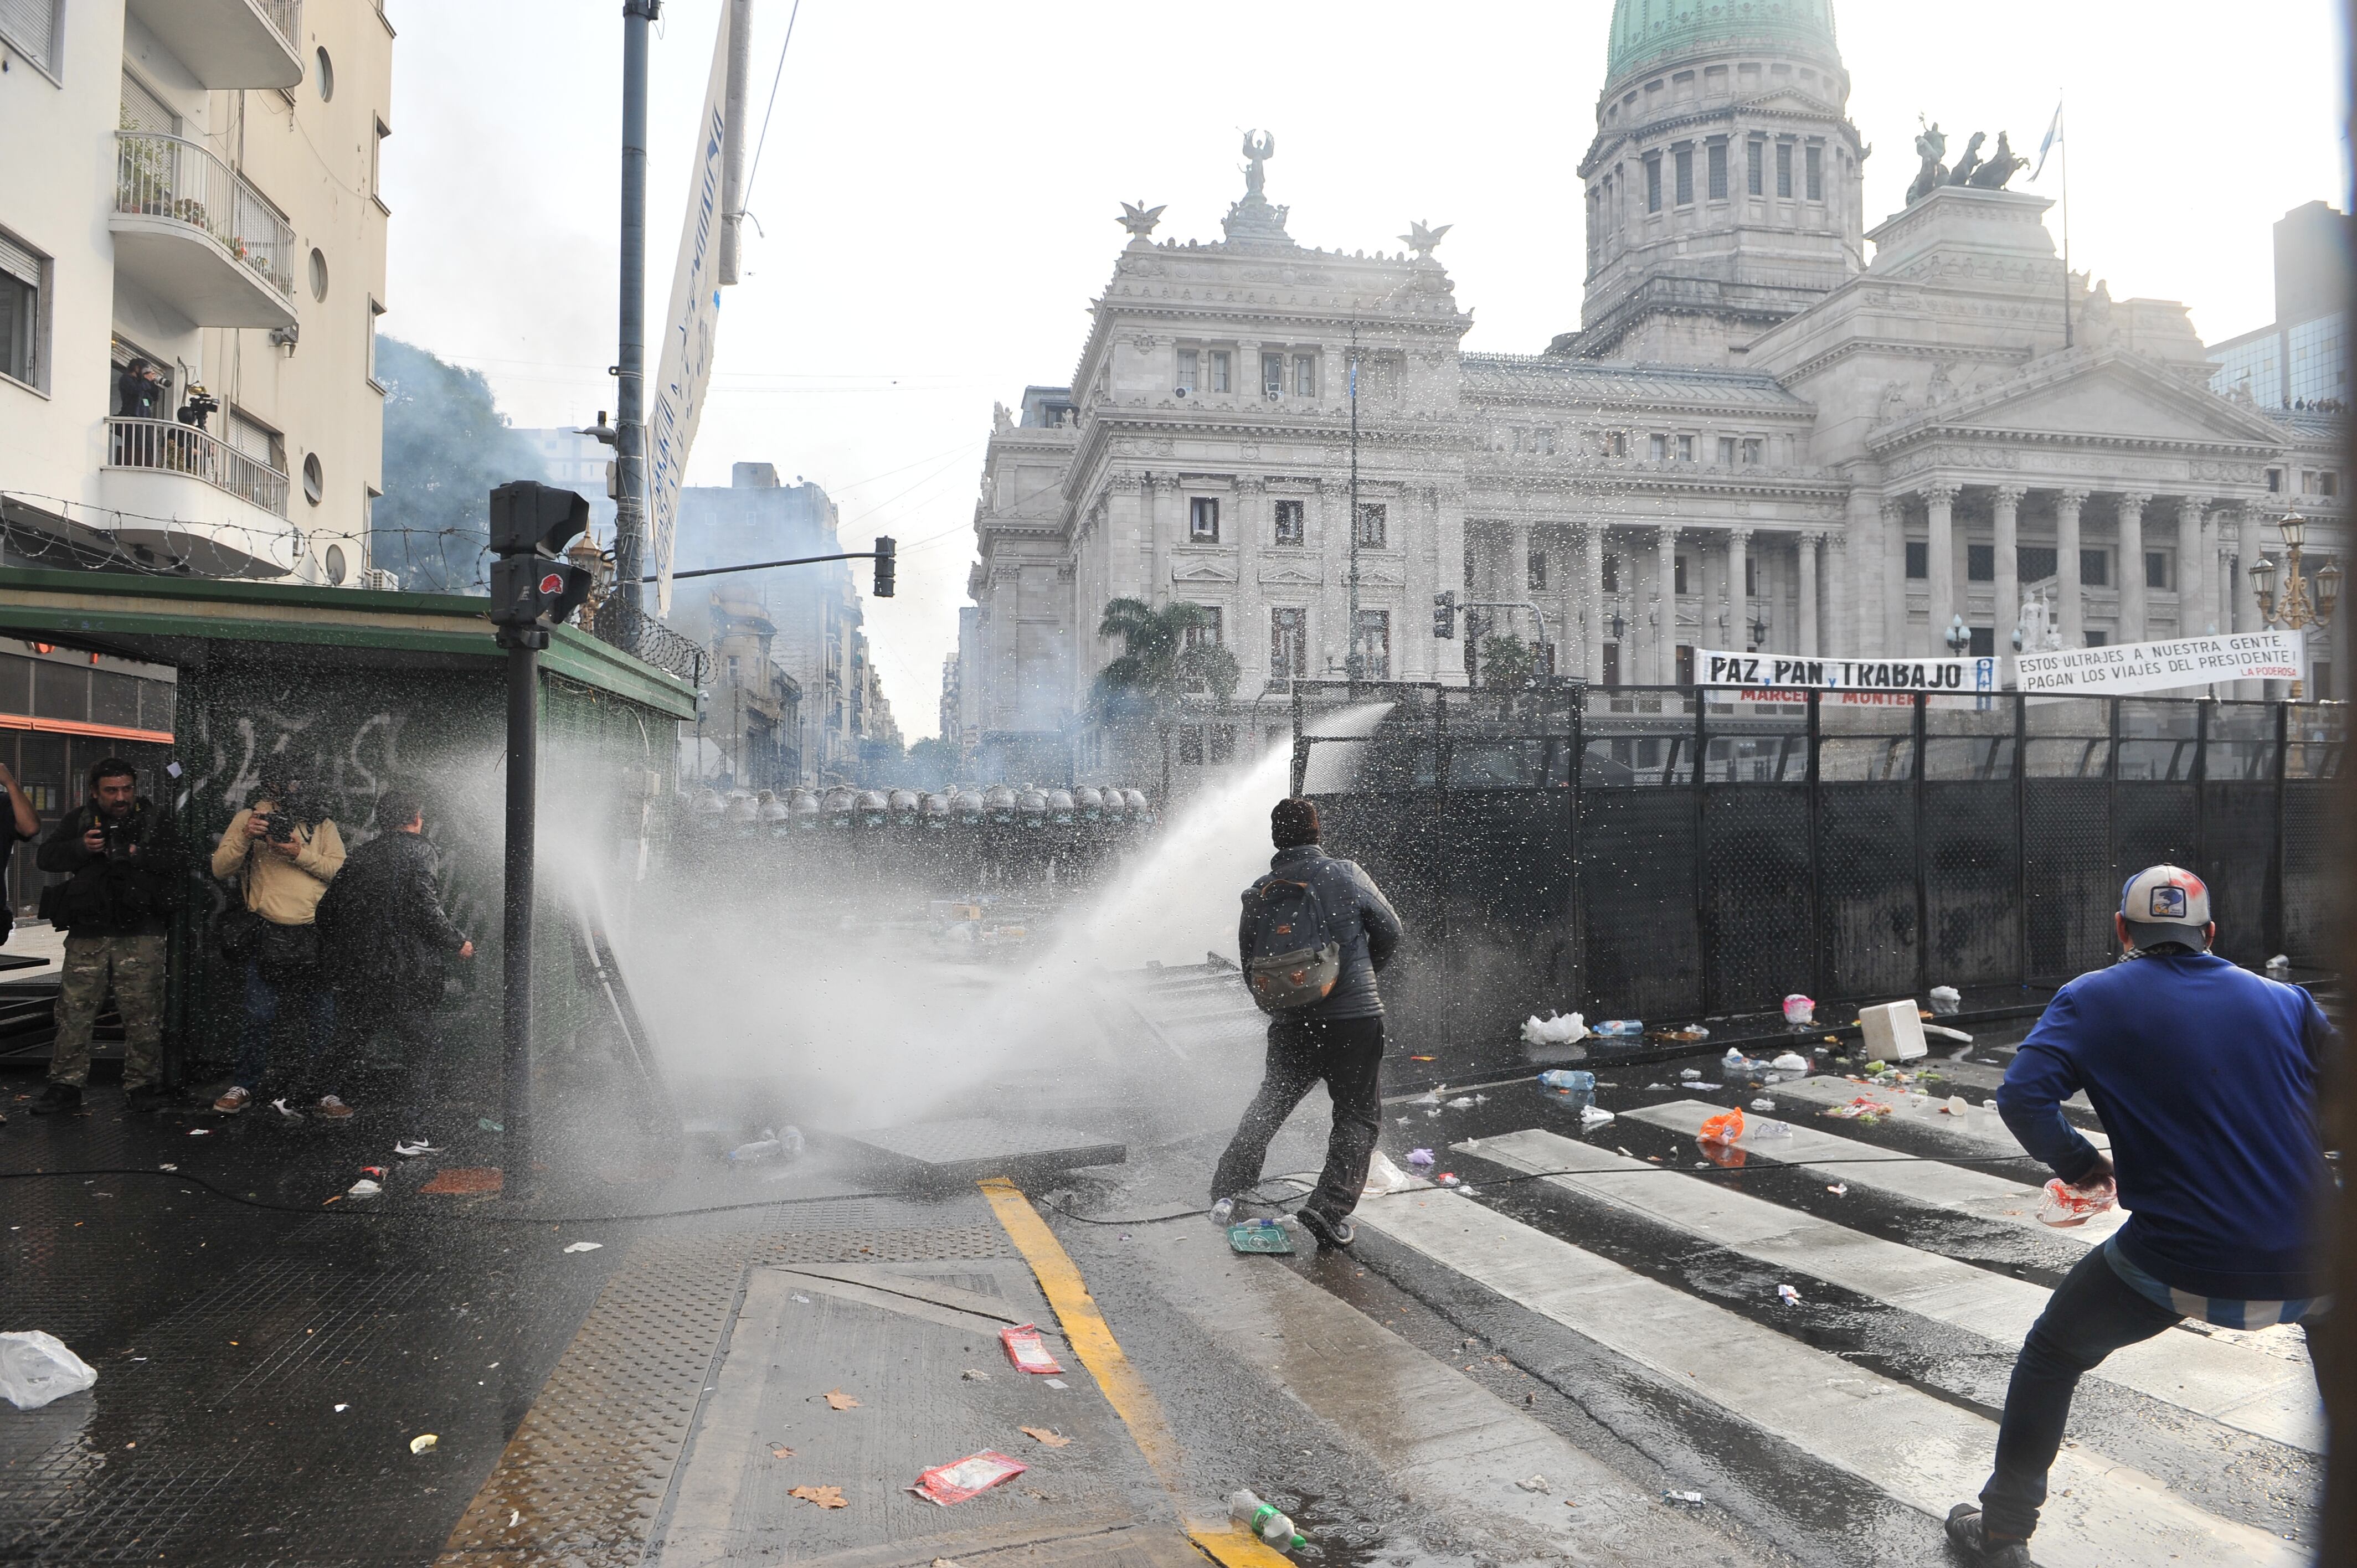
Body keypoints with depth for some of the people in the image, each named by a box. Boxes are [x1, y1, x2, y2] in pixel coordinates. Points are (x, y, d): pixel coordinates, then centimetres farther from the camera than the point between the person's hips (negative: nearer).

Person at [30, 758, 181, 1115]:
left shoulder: (158, 822, 6)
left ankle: (143, 1084, 9)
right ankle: (65, 1085, 12)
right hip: (87, 933, 2)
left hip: (142, 934, -2)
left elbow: (178, 861, -7)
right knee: (74, 1010, 3)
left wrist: (137, 855, -16)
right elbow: (46, 857, 4)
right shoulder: (78, 820, 13)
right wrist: (81, 848, -13)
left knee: (143, 1012, -1)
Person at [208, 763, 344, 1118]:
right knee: (259, 1015, 2)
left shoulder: (322, 823, 11)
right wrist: (245, 837, -14)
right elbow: (220, 868, 2)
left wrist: (301, 853, -13)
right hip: (268, 932, -1)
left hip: (315, 932, 1)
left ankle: (323, 1092, 12)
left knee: (322, 1016, 3)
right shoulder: (248, 818, 9)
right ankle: (242, 1087, 17)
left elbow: (340, 869, 1)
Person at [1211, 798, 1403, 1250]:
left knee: (1269, 1103, 24)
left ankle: (1228, 1190, 23)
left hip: (1290, 1024, 3)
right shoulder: (1347, 875, -7)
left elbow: (1249, 963, 8)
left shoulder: (1259, 893, 1)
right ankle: (1328, 1208, -2)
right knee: (1359, 1115, 10)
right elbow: (1390, 932, 2)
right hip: (1355, 1017, -3)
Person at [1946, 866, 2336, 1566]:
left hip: (2178, 1265, -3)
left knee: (2052, 1355, 19)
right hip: (2309, 1268, 4)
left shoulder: (2093, 998, -2)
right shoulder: (2285, 1001, 8)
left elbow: (2024, 1098, -13)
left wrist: (2079, 1163, 4)